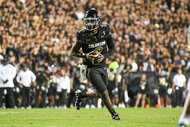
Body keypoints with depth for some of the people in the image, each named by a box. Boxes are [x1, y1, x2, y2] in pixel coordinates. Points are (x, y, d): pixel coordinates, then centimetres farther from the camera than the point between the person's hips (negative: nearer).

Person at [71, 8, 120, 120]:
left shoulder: (105, 31, -7)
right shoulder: (83, 36, -16)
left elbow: (113, 49, 1)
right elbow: (74, 52, -4)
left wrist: (104, 56, -18)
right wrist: (85, 55, -22)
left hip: (103, 66, 5)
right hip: (92, 69, -5)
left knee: (99, 94, 15)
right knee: (104, 93, -10)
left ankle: (81, 95, 40)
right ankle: (114, 114, 10)